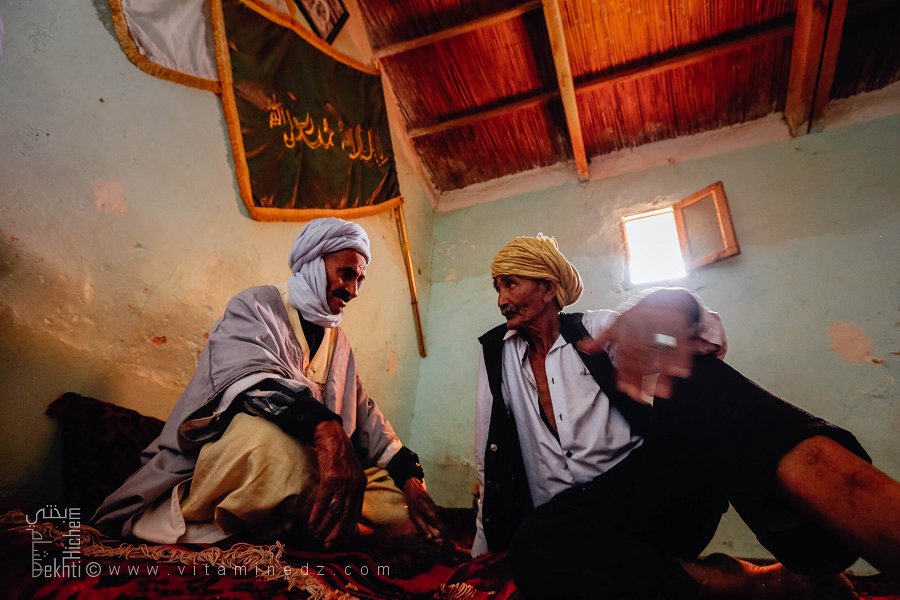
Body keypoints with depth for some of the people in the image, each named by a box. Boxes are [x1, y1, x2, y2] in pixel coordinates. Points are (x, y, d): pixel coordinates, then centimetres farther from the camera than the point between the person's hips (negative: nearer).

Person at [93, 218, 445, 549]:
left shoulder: (338, 342, 17)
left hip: (307, 471, 7)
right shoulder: (256, 306, -2)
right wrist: (325, 427, -42)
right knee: (272, 437, -39)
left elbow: (366, 416, 12)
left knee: (404, 503, -9)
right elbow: (249, 379, -24)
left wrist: (409, 477, -2)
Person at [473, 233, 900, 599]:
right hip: (569, 521, 1)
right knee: (534, 547, -37)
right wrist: (485, 547, 14)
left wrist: (666, 308, -27)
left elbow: (707, 332, -3)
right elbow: (490, 462, 14)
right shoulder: (495, 351, 12)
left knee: (693, 373, -26)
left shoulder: (594, 329, 8)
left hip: (653, 493, 0)